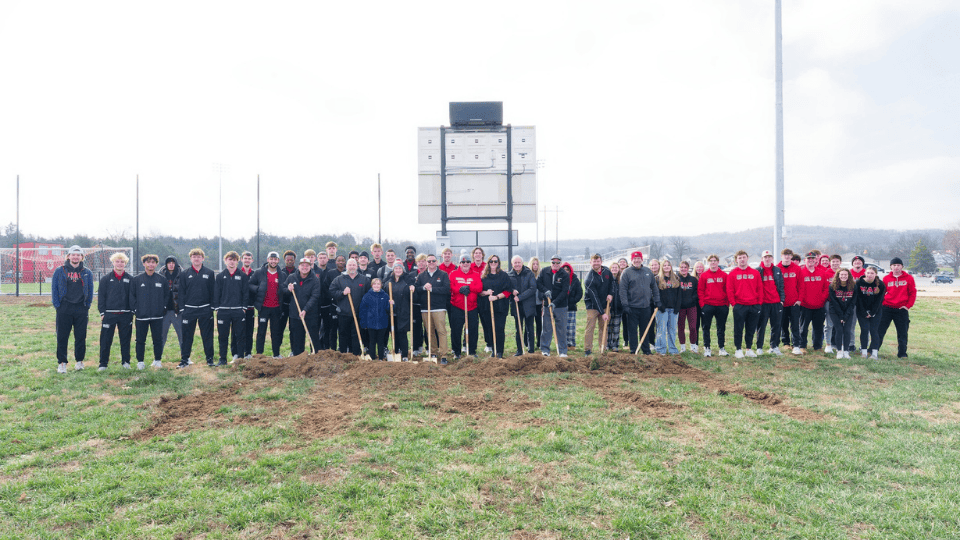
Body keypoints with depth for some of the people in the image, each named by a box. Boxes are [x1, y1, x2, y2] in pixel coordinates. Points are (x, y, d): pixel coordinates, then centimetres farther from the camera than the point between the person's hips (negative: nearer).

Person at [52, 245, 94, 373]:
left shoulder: (87, 273, 9)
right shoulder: (59, 271, 6)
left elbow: (90, 290, 11)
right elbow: (54, 289, 6)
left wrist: (87, 305, 4)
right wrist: (57, 305, -2)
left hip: (81, 310, 1)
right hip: (64, 309, -1)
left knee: (81, 337, 5)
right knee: (62, 337, 1)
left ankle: (79, 361, 17)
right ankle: (62, 363, 8)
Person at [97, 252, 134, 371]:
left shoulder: (130, 279, 7)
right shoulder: (106, 279, 5)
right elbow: (101, 296, 4)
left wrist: (132, 312, 3)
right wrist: (102, 312, -2)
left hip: (126, 315, 1)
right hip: (109, 314, -1)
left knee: (125, 340, 7)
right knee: (105, 340, 1)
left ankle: (126, 362, 18)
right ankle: (103, 364, 10)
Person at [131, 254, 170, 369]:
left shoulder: (162, 279, 4)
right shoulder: (137, 280, 3)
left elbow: (167, 295, 9)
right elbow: (132, 296, 5)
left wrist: (163, 308, 1)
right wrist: (134, 310, -2)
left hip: (158, 316, 0)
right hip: (141, 316, 0)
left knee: (158, 339, 6)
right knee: (140, 340, 6)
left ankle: (157, 360, 18)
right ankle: (140, 362, 16)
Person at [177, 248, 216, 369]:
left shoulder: (210, 273, 4)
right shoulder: (184, 274, 6)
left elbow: (213, 291, 4)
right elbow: (181, 292, 5)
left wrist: (212, 307, -1)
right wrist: (182, 308, -2)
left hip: (205, 310, -1)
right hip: (189, 310, 1)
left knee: (207, 335, 5)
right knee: (187, 335, 5)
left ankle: (210, 359, 14)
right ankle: (184, 360, 14)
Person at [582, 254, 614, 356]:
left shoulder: (606, 271, -1)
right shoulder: (589, 279, -20)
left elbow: (612, 282, 19)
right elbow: (594, 298, -21)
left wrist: (610, 294, 1)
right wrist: (602, 313, -23)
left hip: (605, 305, 5)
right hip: (592, 306, -5)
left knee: (604, 327, 6)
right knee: (590, 327, -9)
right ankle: (587, 350, -1)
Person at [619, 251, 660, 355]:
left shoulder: (648, 271, 10)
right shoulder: (626, 272, -5)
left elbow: (654, 287, 16)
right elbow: (623, 290, -9)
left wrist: (657, 301, 10)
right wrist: (625, 305, -15)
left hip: (646, 307, 4)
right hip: (632, 307, -4)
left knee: (645, 330, 12)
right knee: (632, 330, 3)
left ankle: (646, 350, 22)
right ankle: (633, 350, 12)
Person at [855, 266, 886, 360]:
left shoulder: (880, 284, -7)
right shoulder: (859, 283, -9)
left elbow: (879, 300, -5)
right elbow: (858, 299, -7)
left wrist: (872, 313, -10)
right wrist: (864, 313, -11)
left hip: (876, 311, 0)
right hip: (862, 311, 0)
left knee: (874, 330, -5)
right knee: (864, 329, -7)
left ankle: (874, 353, -3)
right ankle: (864, 351, 2)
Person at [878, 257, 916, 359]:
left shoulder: (908, 278, 2)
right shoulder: (886, 278, 4)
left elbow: (913, 293, 3)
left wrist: (908, 305, -4)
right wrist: (882, 303, -2)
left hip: (902, 309, 0)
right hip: (886, 308, 0)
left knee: (902, 333, 5)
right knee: (880, 330, 2)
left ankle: (902, 353, 15)